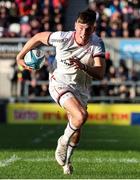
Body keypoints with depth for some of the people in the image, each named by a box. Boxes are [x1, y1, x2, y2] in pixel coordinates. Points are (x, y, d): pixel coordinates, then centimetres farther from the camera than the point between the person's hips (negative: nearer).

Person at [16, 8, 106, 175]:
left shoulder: (97, 44, -18)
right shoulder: (62, 38, -21)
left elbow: (100, 74, -25)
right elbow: (38, 37, -2)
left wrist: (83, 66, -44)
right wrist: (20, 57, 6)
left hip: (81, 89, 4)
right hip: (60, 84, -4)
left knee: (76, 129, 13)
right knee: (81, 116, -29)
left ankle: (67, 160, 42)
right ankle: (63, 142, 1)